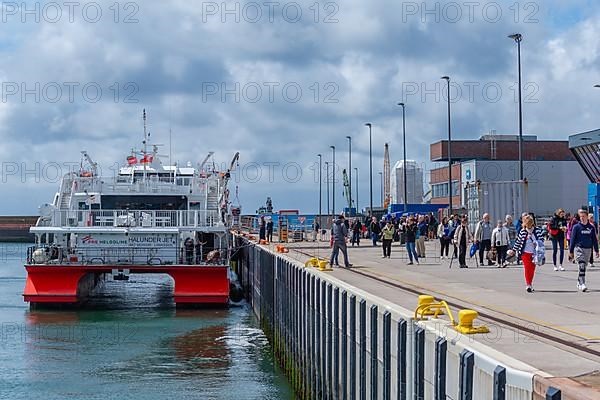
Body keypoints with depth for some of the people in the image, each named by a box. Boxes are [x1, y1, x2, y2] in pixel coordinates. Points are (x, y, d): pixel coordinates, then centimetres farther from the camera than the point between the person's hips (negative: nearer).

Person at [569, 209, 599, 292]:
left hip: (588, 249, 4)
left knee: (584, 266, 11)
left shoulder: (591, 227, 7)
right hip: (579, 248, -4)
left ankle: (579, 283, 26)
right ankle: (582, 284, -21)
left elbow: (594, 240, 12)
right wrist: (571, 251, -2)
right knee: (582, 266, -16)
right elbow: (572, 239, 0)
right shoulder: (576, 227, -2)